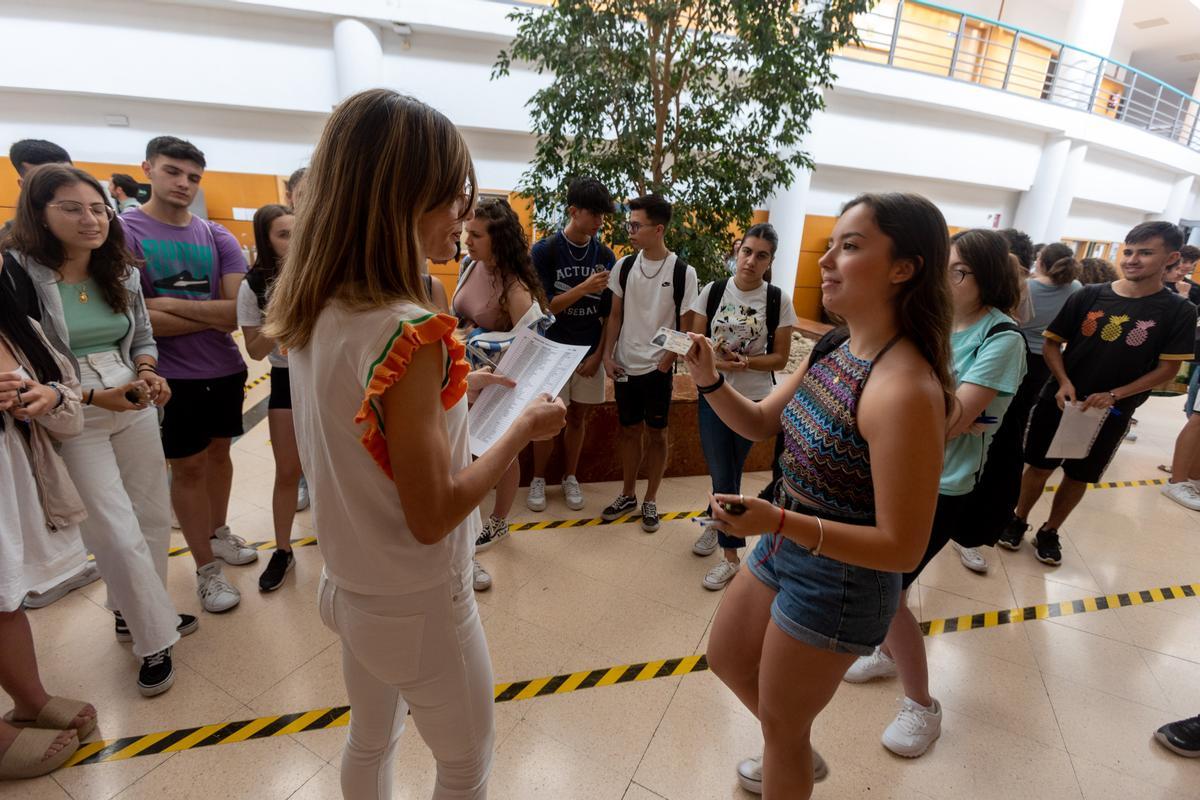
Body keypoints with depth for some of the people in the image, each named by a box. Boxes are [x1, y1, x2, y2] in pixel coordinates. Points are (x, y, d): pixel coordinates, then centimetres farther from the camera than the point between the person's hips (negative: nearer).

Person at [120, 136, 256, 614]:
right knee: (187, 467, 8)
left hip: (226, 369, 4)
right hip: (173, 377, -3)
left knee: (218, 452, 19)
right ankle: (206, 567, 23)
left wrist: (170, 304, -17)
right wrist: (213, 317, -13)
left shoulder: (218, 237, 0)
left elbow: (241, 310, -11)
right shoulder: (122, 230, -9)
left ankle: (219, 533, 41)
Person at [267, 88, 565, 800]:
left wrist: (455, 385, 5)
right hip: (415, 604, -7)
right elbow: (433, 516, -26)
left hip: (350, 581, 8)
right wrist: (524, 430, -17)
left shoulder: (317, 312, -4)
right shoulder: (408, 333, -30)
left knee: (371, 741, 30)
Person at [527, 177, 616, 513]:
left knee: (578, 416, 12)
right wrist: (584, 288, -22)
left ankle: (570, 478, 28)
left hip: (590, 350, 3)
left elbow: (609, 312, 3)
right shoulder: (545, 250, -9)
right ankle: (538, 479, 24)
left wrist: (598, 355, -4)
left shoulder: (605, 255, 1)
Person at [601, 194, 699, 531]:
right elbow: (615, 315, 8)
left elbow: (685, 326, -6)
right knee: (630, 430, 14)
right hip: (625, 365, 3)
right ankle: (628, 494, 30)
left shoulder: (683, 272, -9)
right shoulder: (624, 266, 2)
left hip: (658, 368, -3)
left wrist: (664, 365, -9)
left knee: (656, 433, 9)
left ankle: (650, 500, 25)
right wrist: (608, 355, -1)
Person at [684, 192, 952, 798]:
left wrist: (779, 521, -36)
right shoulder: (834, 349, -4)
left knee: (780, 726, 17)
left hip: (839, 582, -8)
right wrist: (710, 381, -12)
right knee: (727, 661, 28)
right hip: (784, 546, 8)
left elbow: (903, 548, -26)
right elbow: (760, 423, 6)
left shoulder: (905, 388, -30)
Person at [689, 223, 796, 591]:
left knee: (728, 472, 9)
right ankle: (731, 554, 27)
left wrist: (744, 362, -20)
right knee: (722, 473, 7)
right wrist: (713, 359, -21)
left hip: (754, 400, -1)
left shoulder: (779, 301, -6)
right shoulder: (713, 291, -3)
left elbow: (780, 358, -4)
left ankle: (717, 522, 36)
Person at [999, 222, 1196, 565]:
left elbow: (1168, 368, -6)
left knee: (1079, 476, 14)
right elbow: (1052, 343, -1)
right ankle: (1018, 520, 29)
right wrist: (1063, 382, -15)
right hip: (1060, 402, 0)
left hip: (1111, 414, 0)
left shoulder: (1178, 311, -6)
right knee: (1039, 466, 10)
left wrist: (1113, 395, -18)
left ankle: (1049, 532, 31)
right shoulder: (1088, 296, -6)